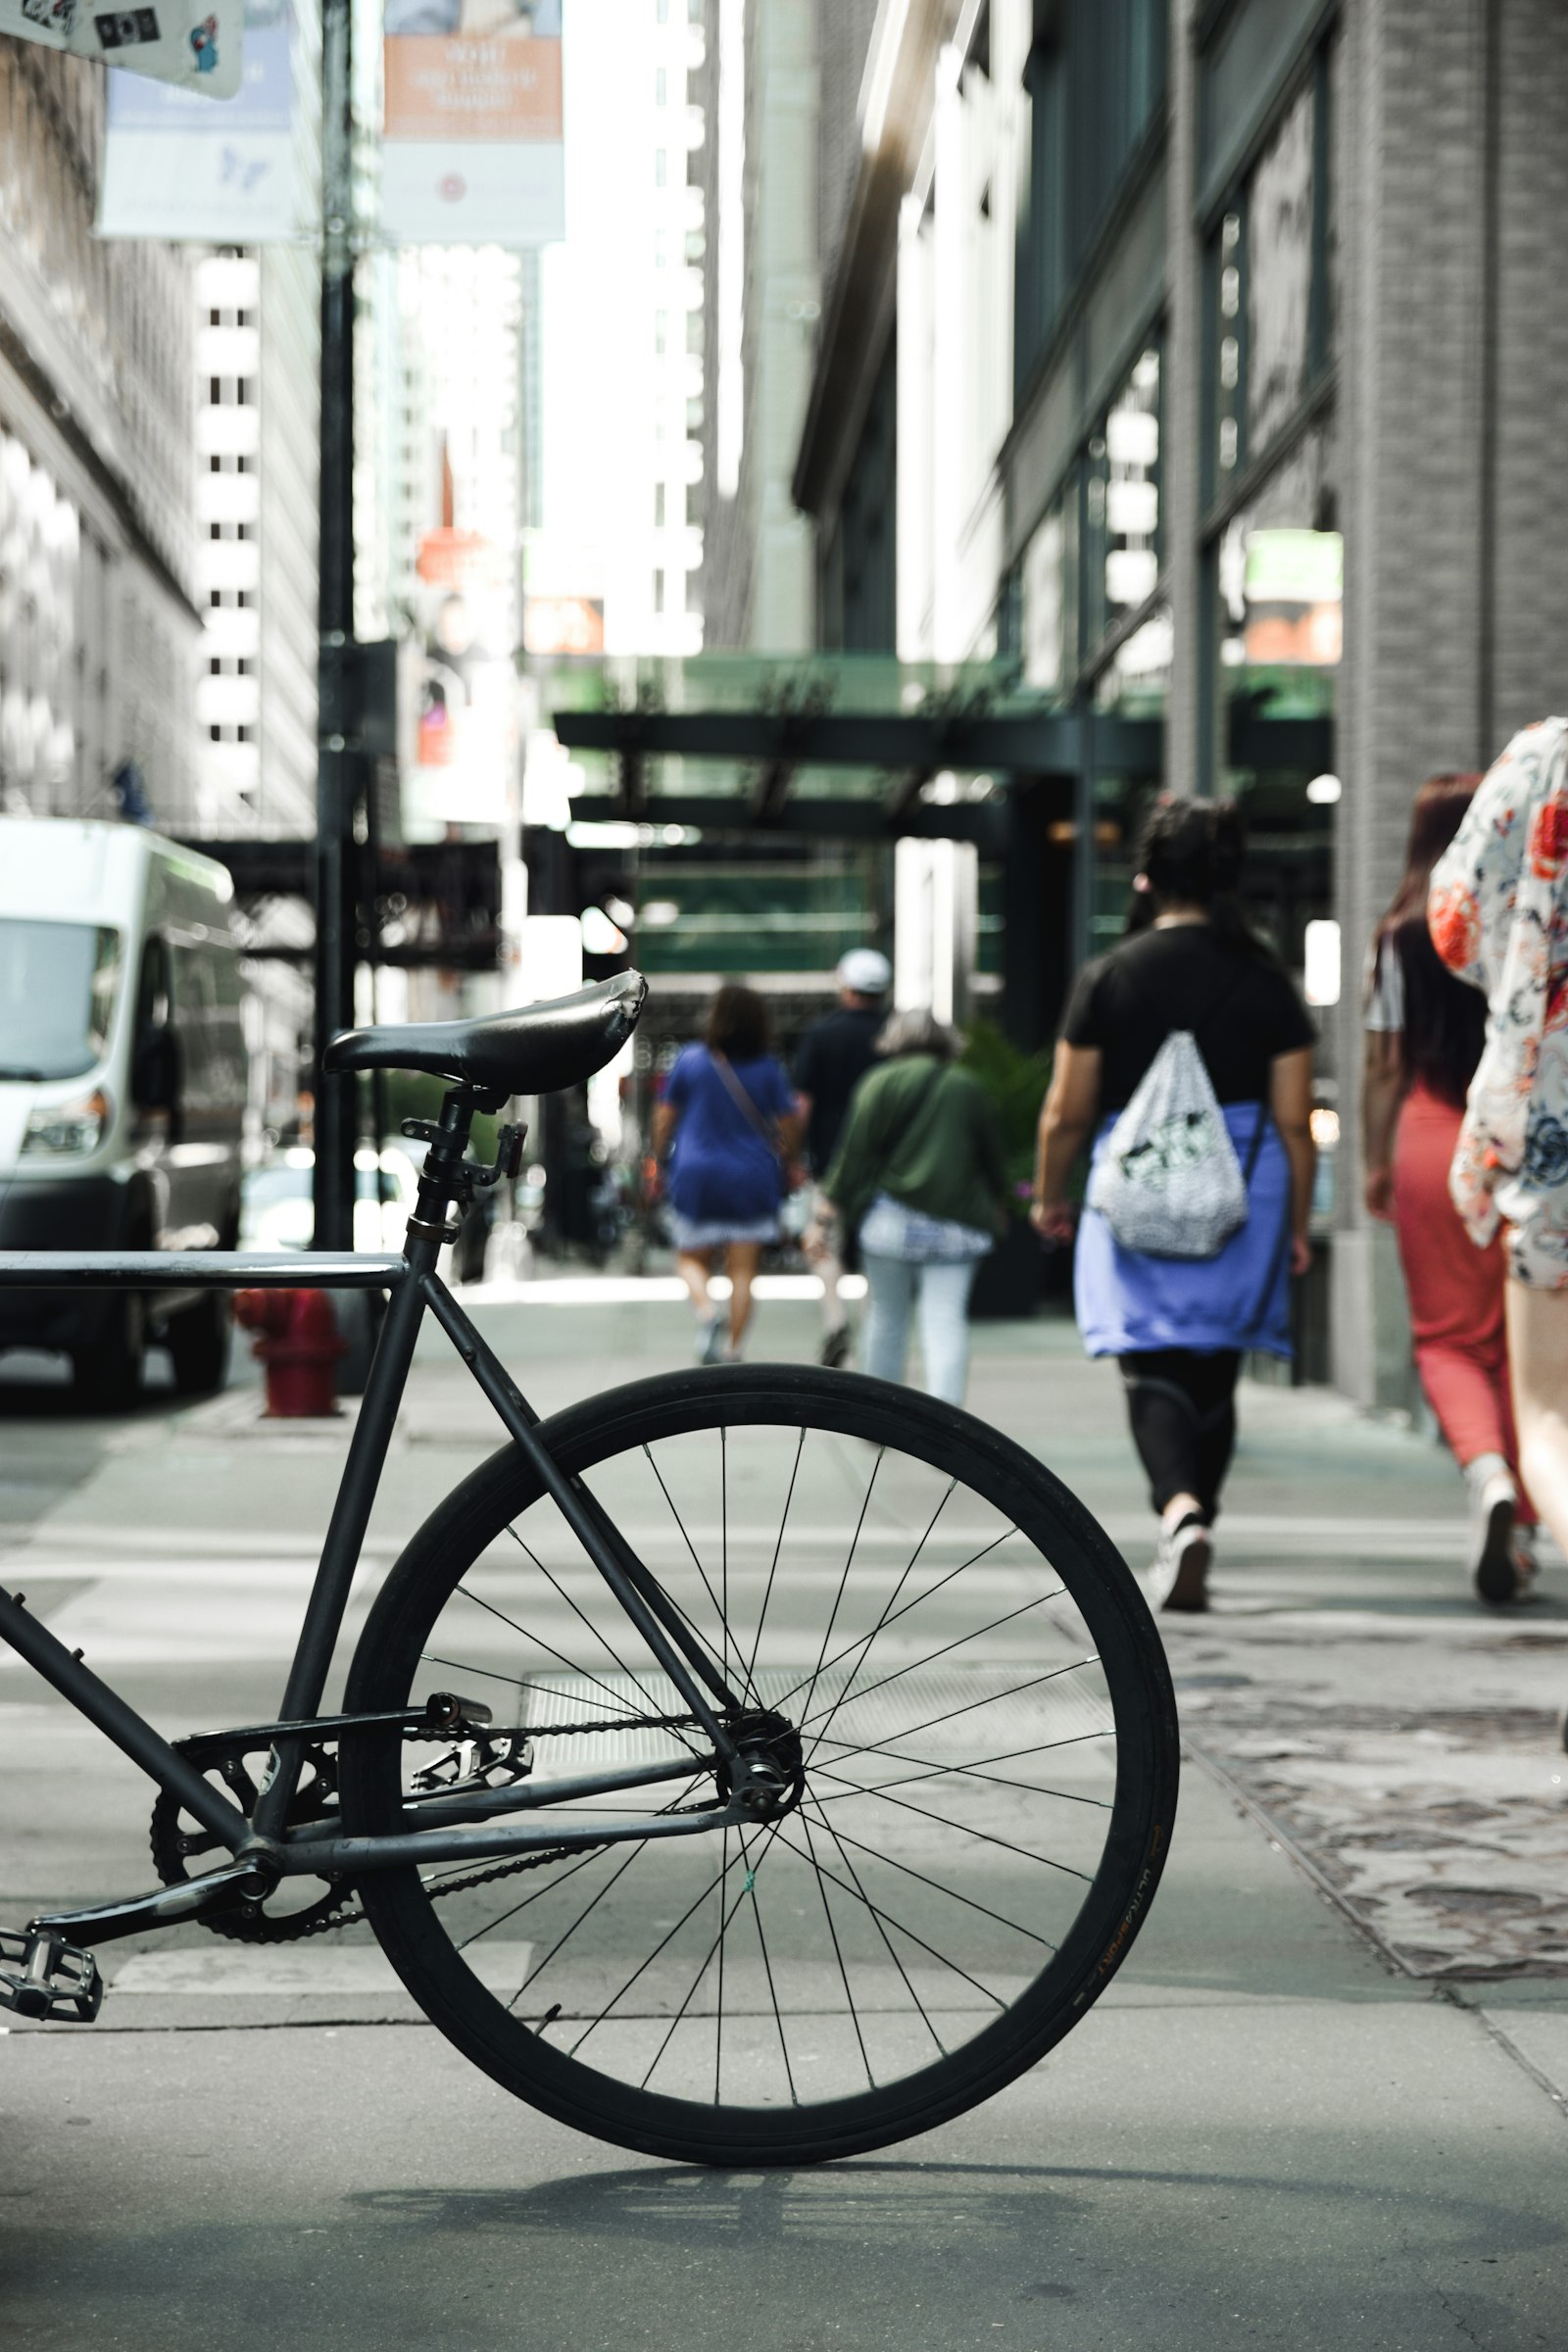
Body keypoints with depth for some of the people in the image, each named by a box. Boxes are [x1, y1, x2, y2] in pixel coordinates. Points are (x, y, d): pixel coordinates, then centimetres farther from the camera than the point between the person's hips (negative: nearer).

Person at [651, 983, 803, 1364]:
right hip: (752, 1179, 0)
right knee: (743, 1270, 5)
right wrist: (784, 1161, 18)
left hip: (695, 1175, 0)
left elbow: (665, 1117, 3)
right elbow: (790, 1126, -1)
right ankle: (734, 1350, 2)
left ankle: (706, 1312, -16)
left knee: (693, 1259, 13)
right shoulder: (768, 1069, -5)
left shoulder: (689, 1060, -4)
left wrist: (660, 1154, 19)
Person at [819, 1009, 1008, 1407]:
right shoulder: (969, 1088, 9)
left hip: (892, 1220, -1)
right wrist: (993, 1203, 32)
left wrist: (835, 1200, 4)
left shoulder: (880, 1083, 1)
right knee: (946, 1321, -5)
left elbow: (856, 1152, -4)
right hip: (956, 1222, 1)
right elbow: (994, 1157, 16)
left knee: (887, 1317, 10)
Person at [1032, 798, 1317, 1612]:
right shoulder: (1266, 981, 0)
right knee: (1213, 1376, 14)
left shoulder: (1108, 976, -4)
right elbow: (1294, 1122, 0)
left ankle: (1180, 1507, -29)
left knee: (1152, 1372, -3)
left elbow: (1065, 1111, -1)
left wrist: (1050, 1197, 15)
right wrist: (1297, 1225, 11)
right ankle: (1191, 1536, 22)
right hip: (1244, 1196, 2)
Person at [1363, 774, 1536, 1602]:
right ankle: (1515, 1530, 14)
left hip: (1433, 1142, 0)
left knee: (1447, 1337, 8)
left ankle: (1487, 1473, -20)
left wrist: (1375, 1163, 8)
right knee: (1523, 1341, 12)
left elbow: (1383, 1066, 1)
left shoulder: (1403, 936, -1)